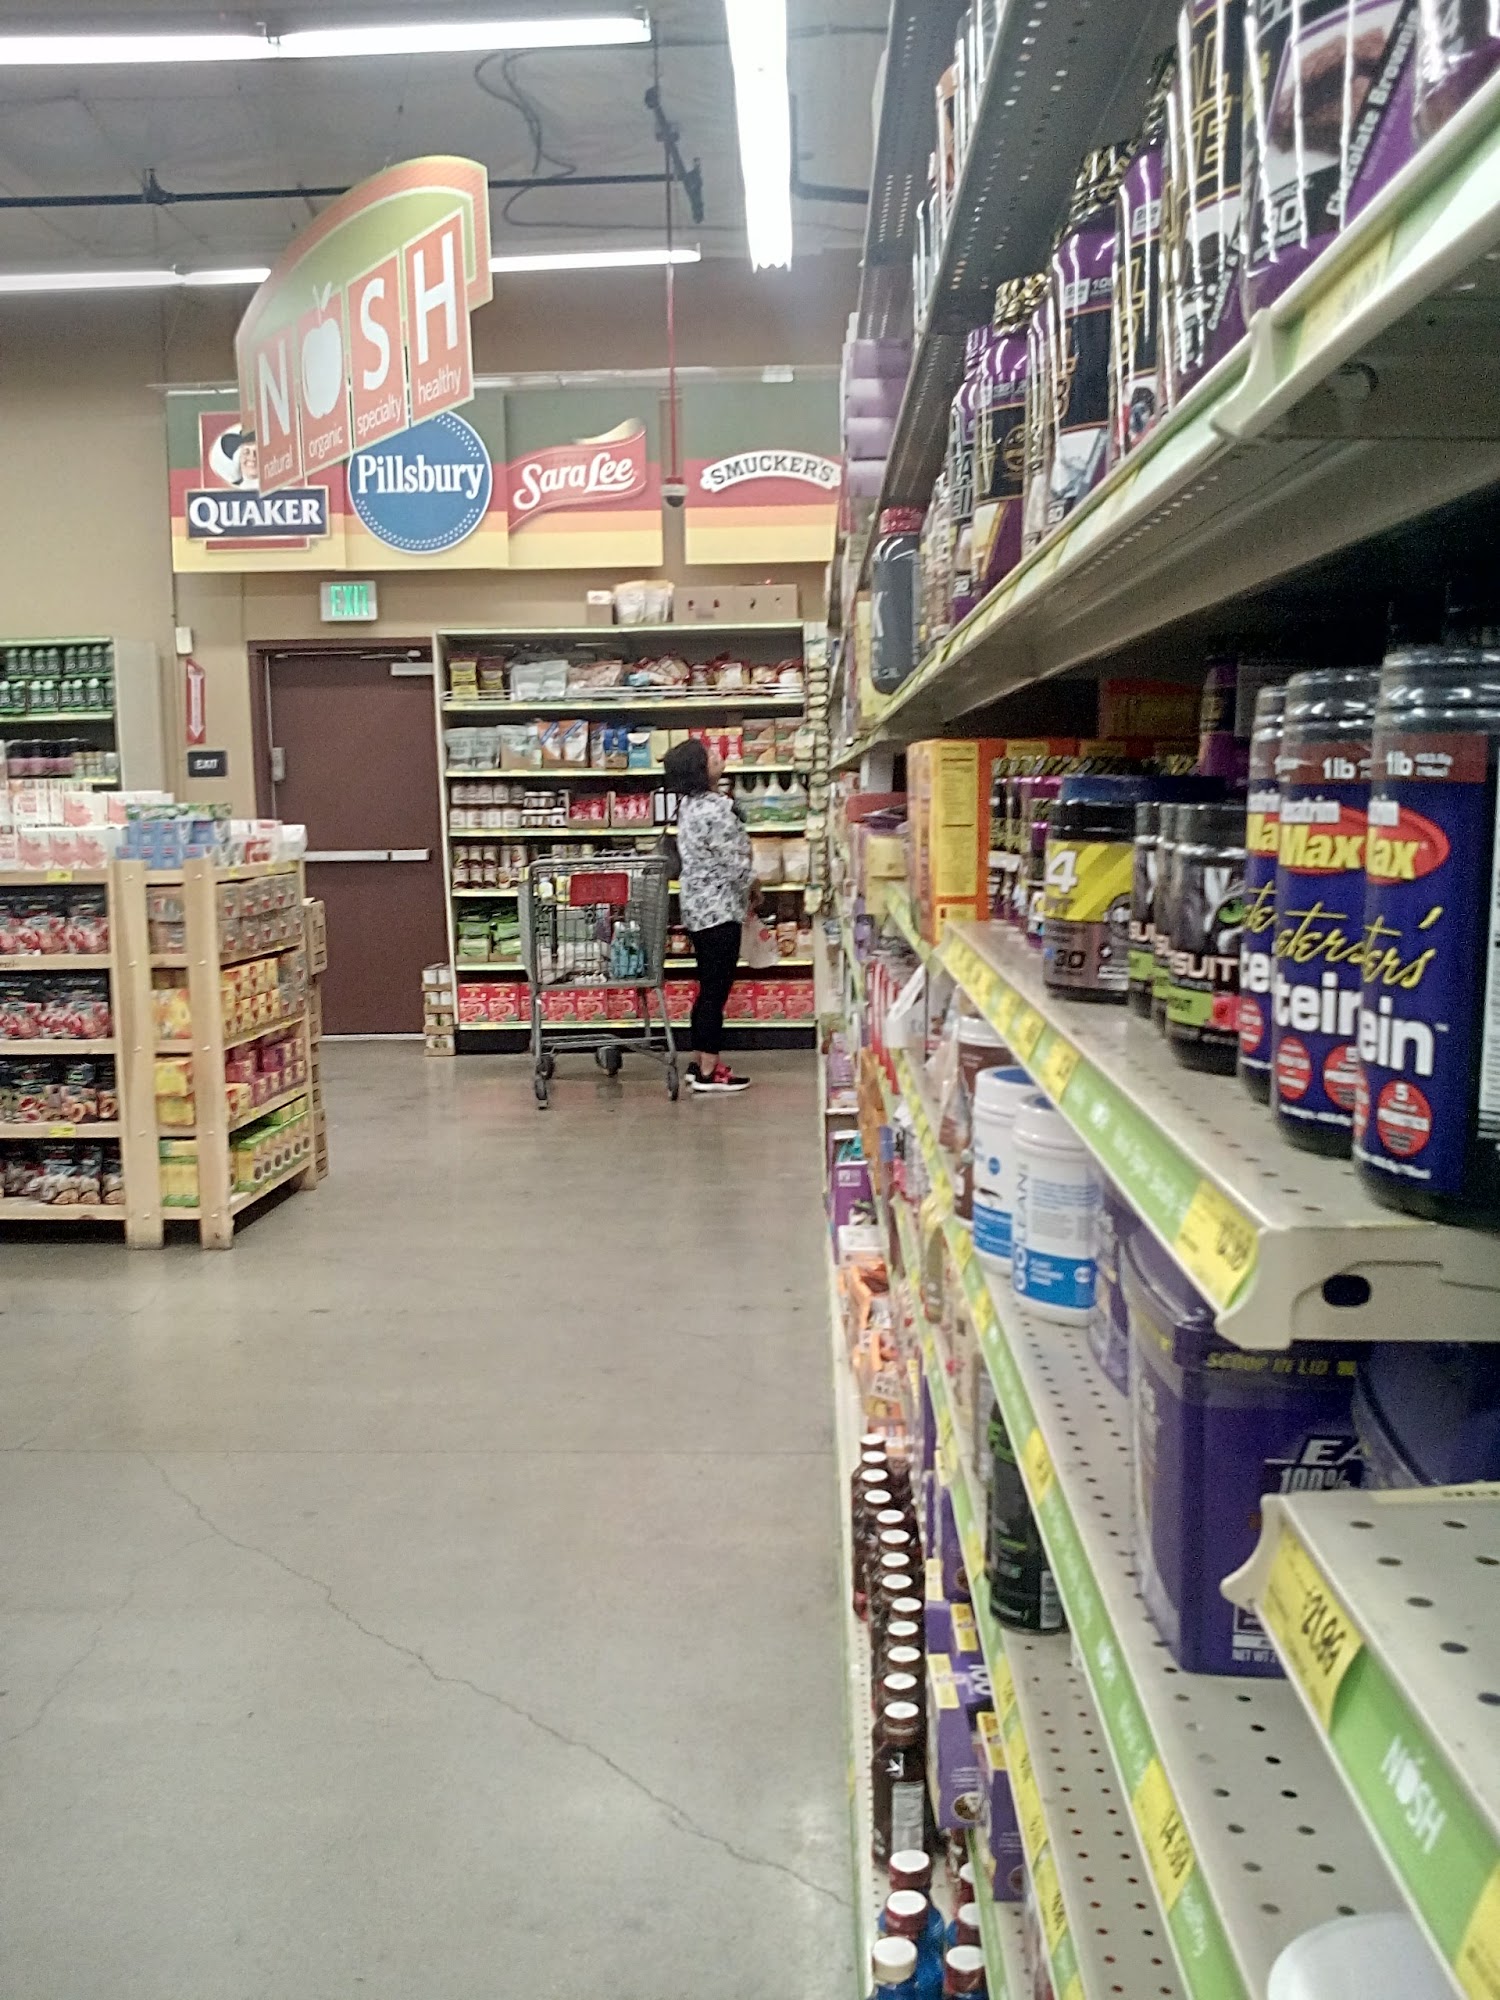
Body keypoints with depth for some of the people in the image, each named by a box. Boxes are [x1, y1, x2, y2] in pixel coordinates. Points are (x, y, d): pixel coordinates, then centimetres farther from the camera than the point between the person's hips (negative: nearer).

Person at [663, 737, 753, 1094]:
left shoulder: (689, 804, 8)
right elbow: (734, 862, -19)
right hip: (719, 907, -9)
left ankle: (698, 1063, 21)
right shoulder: (715, 809, -21)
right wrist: (752, 885, 1)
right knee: (717, 990, -3)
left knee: (708, 988, 16)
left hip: (697, 904, 9)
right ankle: (709, 1073, 2)